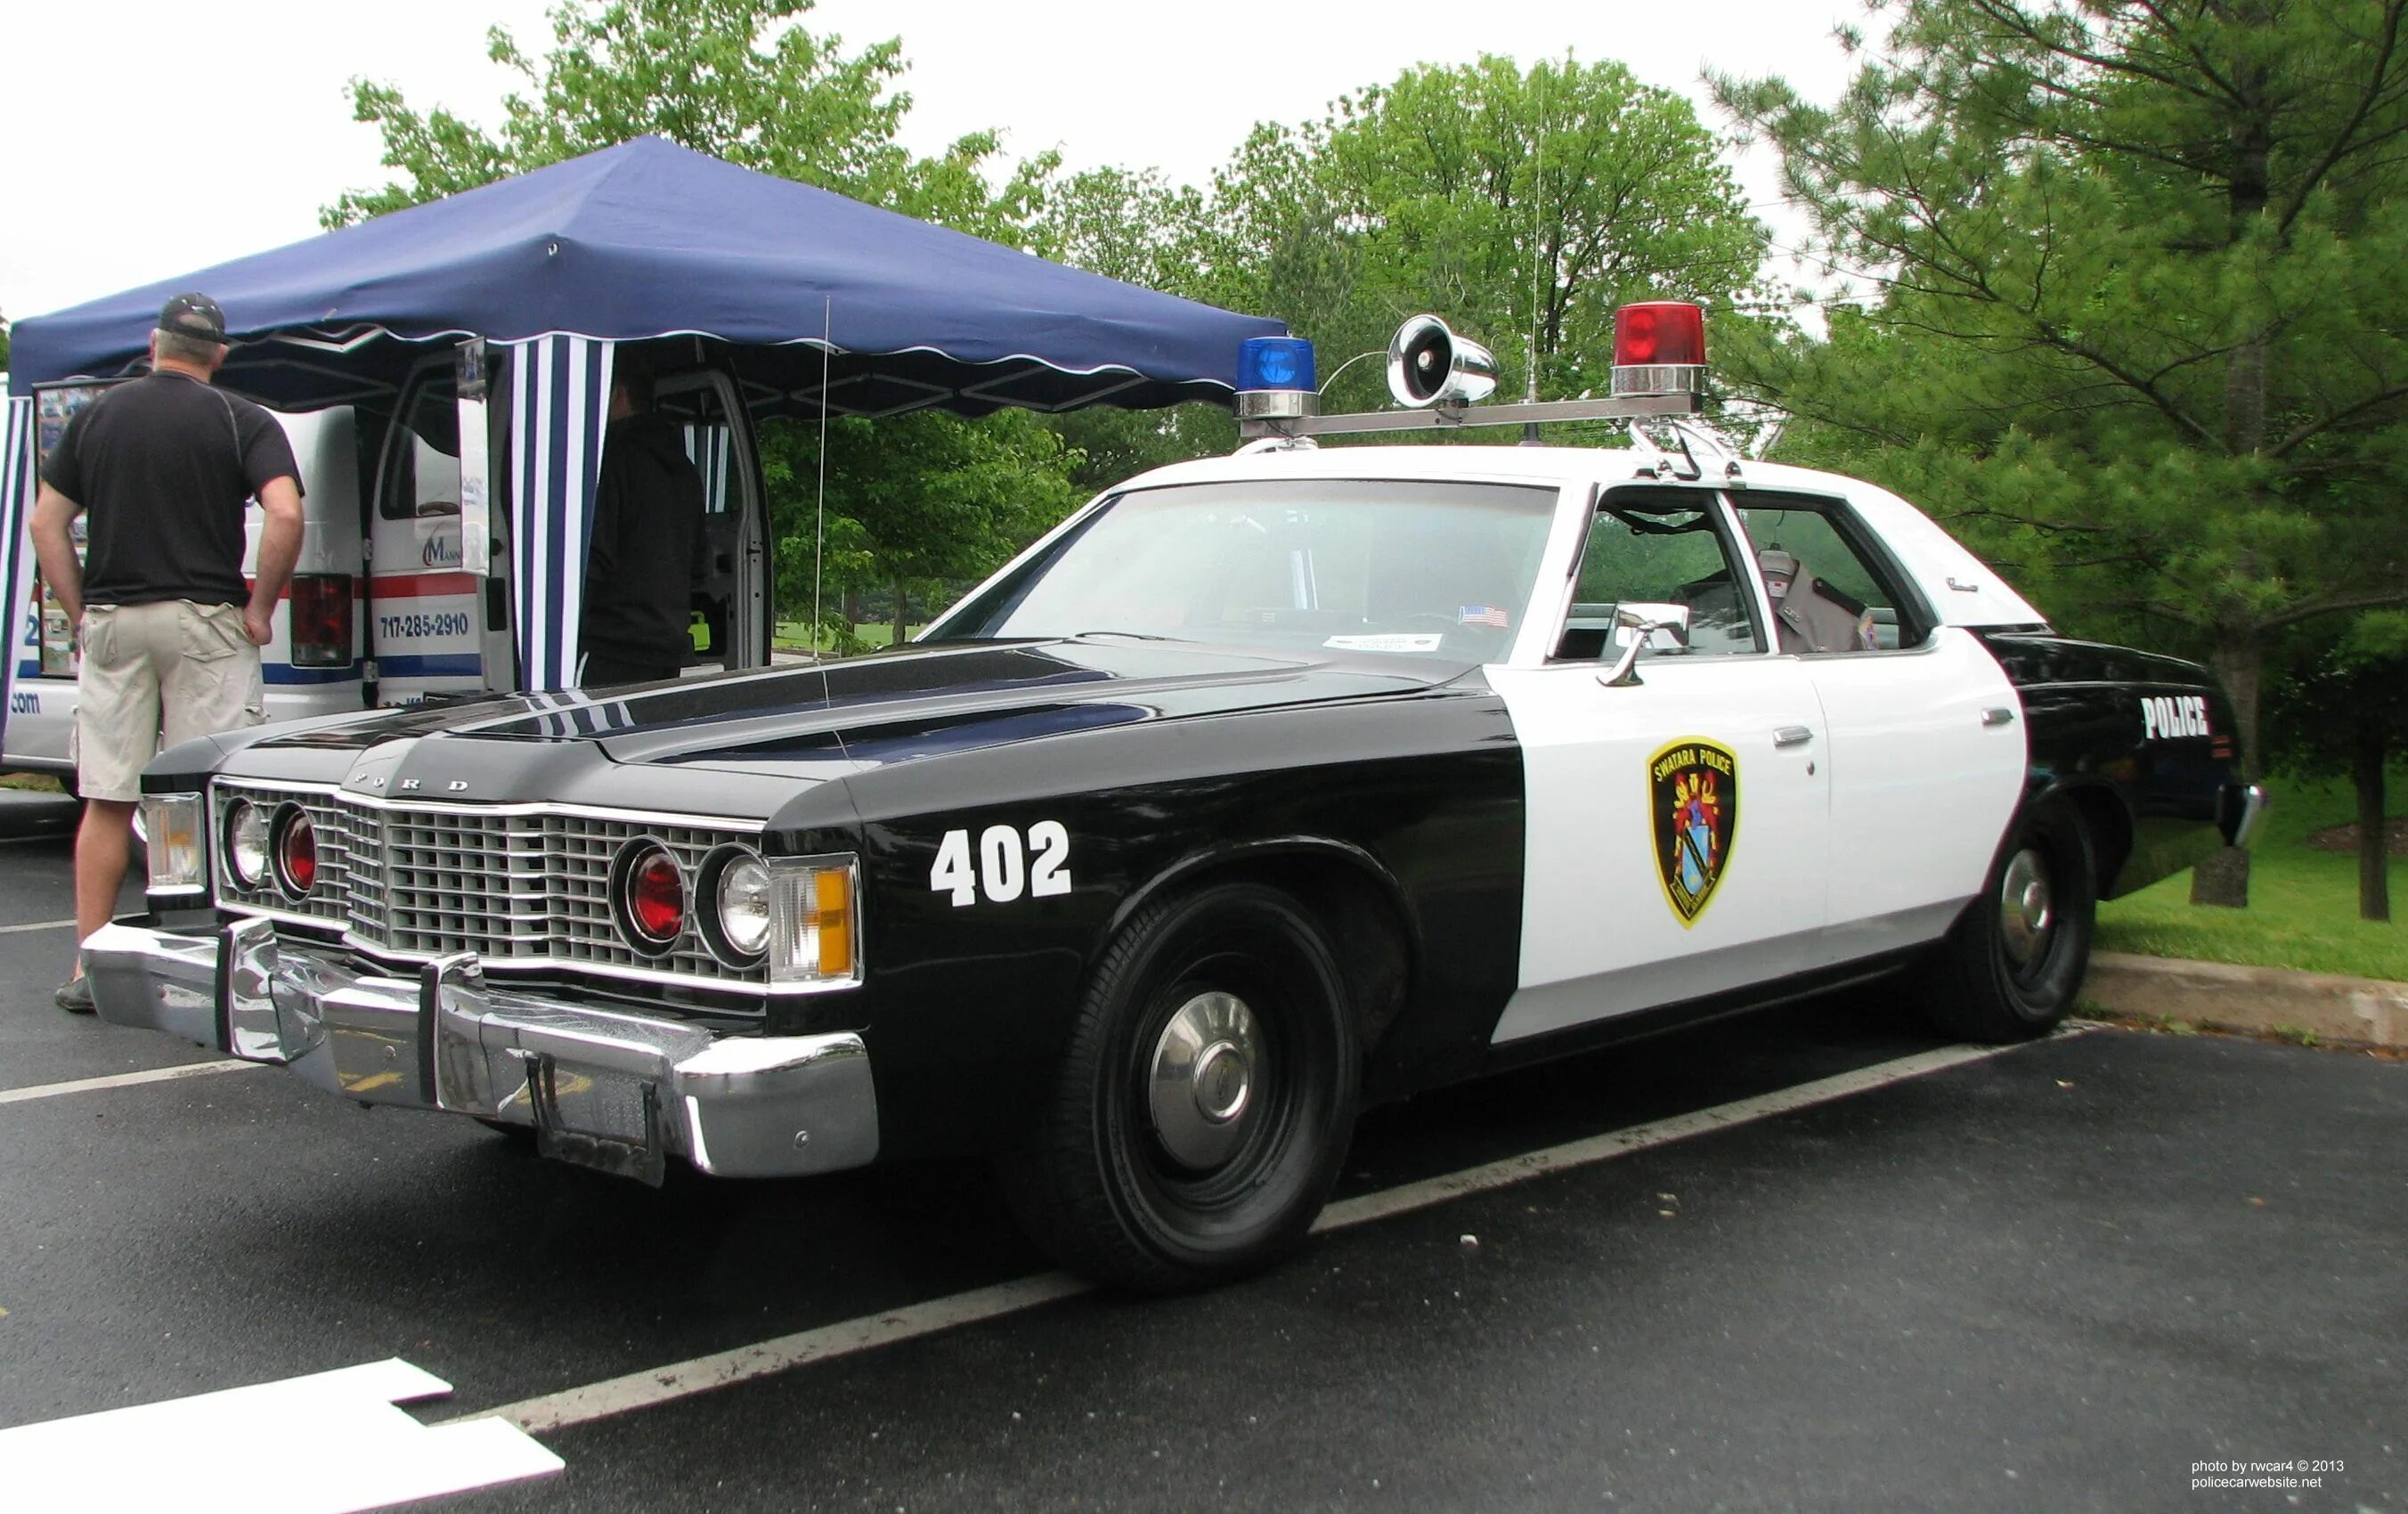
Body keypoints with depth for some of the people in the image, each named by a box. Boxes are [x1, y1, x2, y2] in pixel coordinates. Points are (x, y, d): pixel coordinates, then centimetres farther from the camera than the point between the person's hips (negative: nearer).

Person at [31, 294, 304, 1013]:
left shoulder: (97, 415, 10)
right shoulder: (241, 421, -2)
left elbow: (47, 522, 8)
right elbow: (285, 514, -16)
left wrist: (81, 611, 11)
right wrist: (259, 609, -7)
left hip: (110, 623, 3)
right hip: (203, 622, -3)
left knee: (106, 803, 8)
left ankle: (88, 966, 11)